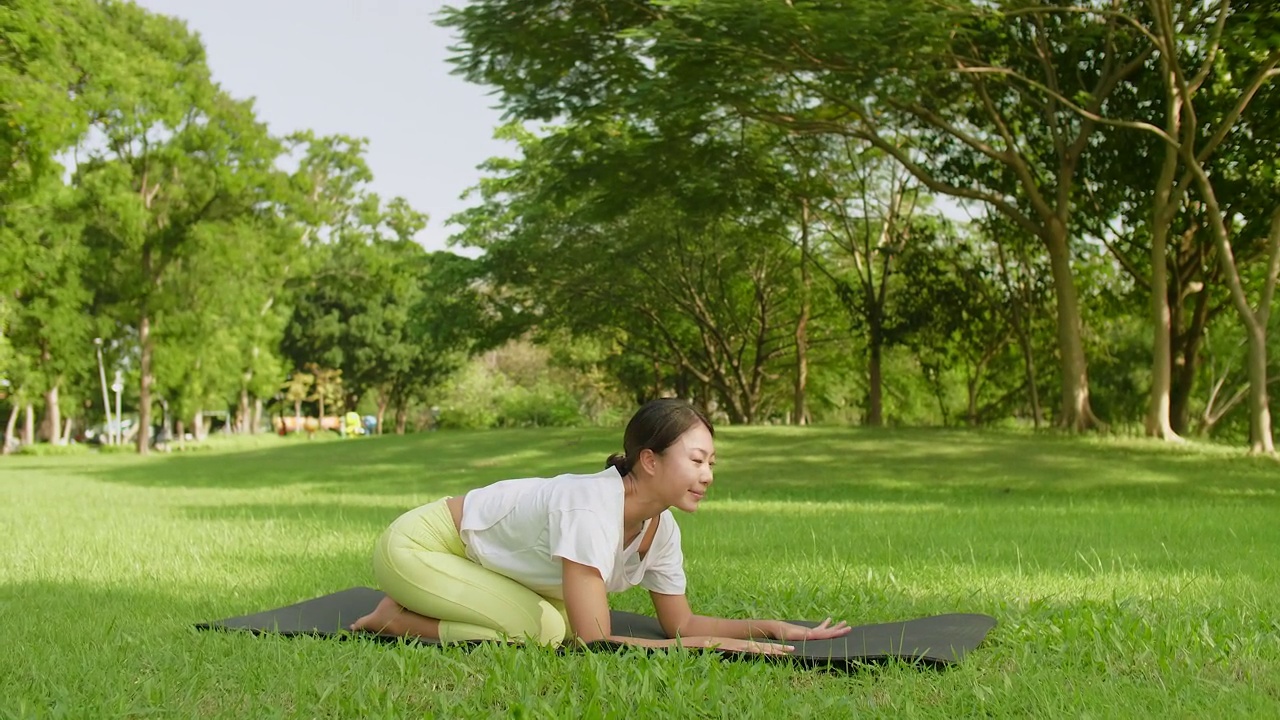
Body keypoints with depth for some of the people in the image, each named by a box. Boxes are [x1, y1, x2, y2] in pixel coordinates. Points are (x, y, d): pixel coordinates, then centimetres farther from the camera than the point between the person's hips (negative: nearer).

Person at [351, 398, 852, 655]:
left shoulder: (661, 526, -10)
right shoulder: (592, 509, -34)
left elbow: (678, 622, 1)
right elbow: (593, 646, -34)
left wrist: (771, 628, -10)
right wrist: (709, 644, -31)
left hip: (476, 558, 8)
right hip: (416, 546, -8)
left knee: (568, 619, -4)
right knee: (542, 630, -24)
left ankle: (426, 606, 14)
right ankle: (397, 619, -4)